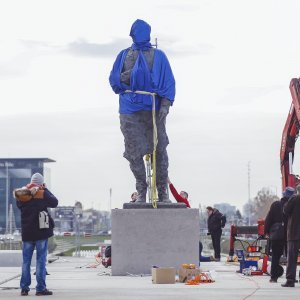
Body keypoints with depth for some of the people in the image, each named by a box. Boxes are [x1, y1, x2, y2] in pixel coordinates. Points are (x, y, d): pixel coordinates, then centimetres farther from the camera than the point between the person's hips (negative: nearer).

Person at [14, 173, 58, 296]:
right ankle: (40, 288, -3)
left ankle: (24, 288, 8)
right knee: (41, 259, 0)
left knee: (26, 260, 9)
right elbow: (54, 203, 3)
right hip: (41, 231, -4)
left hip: (26, 232, 4)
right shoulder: (42, 193, -9)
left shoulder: (20, 194, 2)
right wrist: (45, 190, 10)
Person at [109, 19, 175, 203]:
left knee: (159, 149, -1)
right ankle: (141, 192, 6)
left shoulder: (158, 56, 9)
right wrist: (123, 77, -7)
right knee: (134, 151, -3)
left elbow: (168, 82, 3)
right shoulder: (124, 55, 15)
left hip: (154, 109, -1)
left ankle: (163, 191, 9)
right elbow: (113, 79, 15)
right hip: (130, 109, 1)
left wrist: (166, 105, -10)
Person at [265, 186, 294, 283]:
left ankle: (274, 276, 2)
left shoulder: (275, 205, -3)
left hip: (276, 235, 0)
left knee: (275, 257, 7)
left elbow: (268, 219, -1)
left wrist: (267, 231, 8)